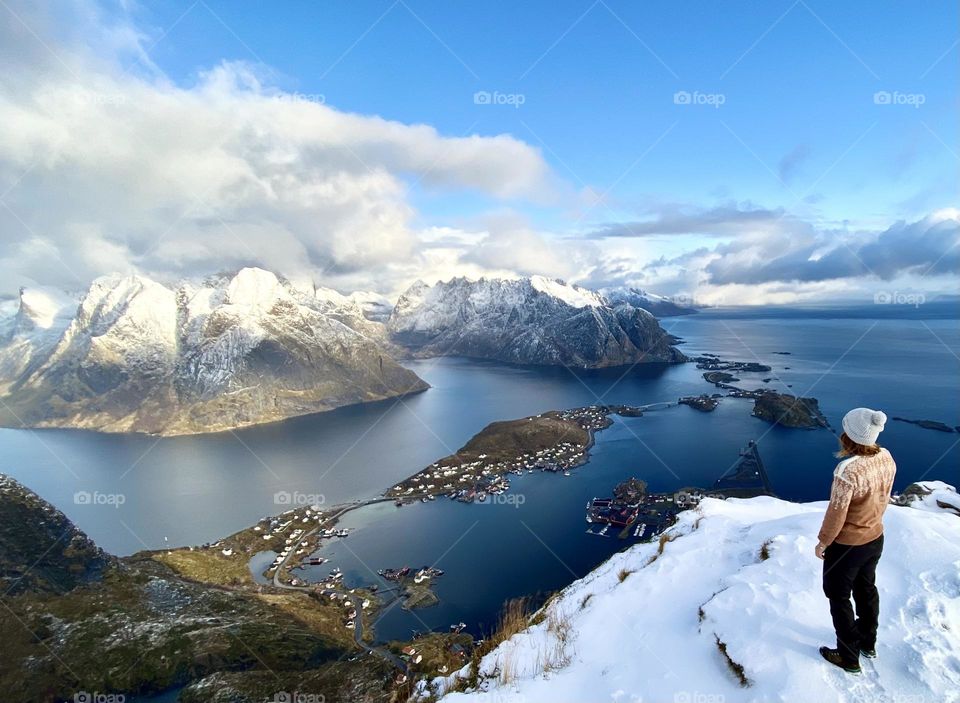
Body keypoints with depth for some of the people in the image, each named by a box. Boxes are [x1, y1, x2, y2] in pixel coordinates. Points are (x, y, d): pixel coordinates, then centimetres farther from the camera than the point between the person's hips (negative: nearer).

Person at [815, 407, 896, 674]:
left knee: (839, 597, 14)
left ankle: (849, 657, 30)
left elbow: (836, 513, -25)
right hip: (875, 538, 7)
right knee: (866, 589, 27)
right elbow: (884, 497, 4)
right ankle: (868, 643, 49)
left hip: (846, 545, -7)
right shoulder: (886, 458, -12)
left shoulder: (847, 470, -36)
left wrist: (822, 542, -9)